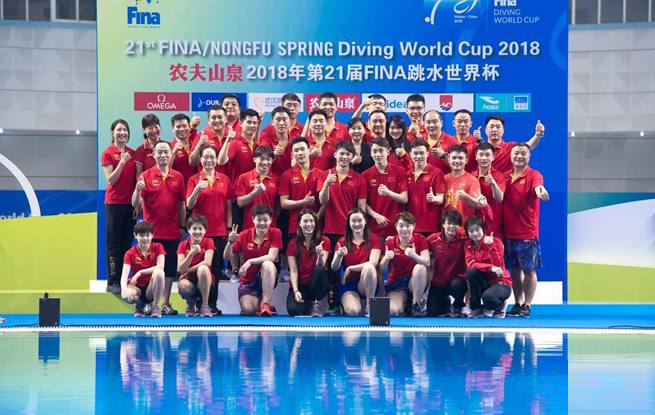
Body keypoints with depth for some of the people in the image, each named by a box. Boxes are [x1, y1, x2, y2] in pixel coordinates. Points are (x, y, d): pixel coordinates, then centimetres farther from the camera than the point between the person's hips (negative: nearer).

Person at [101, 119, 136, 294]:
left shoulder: (133, 153, 10)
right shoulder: (108, 153, -4)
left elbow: (137, 179, 13)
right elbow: (111, 180, -10)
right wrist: (122, 162, -20)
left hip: (130, 203, 5)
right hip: (114, 202, -5)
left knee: (127, 242, 6)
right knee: (114, 242, -3)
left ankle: (124, 280, 10)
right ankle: (112, 282, -1)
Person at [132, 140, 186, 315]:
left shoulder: (177, 177, 7)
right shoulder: (146, 176, -3)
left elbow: (181, 204, 12)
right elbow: (135, 204, -10)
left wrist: (182, 226, 8)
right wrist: (138, 190, -29)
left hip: (172, 232, 3)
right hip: (151, 232, -3)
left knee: (170, 269, 6)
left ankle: (166, 303, 13)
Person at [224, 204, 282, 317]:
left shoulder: (275, 233, -7)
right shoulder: (244, 235, -3)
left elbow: (272, 256, -20)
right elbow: (227, 257, -3)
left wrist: (250, 262, -30)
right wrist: (230, 242, -22)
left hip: (266, 278, -1)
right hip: (248, 281, 1)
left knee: (268, 264, -36)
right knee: (248, 310, -26)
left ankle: (265, 304, -29)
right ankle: (257, 300, 12)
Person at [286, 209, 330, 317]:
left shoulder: (324, 241, -3)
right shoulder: (293, 244, 0)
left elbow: (320, 267, -14)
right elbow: (293, 271, -5)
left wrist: (320, 255, -36)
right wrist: (296, 291, -18)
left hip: (316, 284, 0)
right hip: (300, 285, 0)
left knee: (319, 271, -35)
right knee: (294, 310, -30)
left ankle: (316, 304, -13)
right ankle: (307, 304, 8)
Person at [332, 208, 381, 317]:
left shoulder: (373, 239, 3)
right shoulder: (342, 242, 8)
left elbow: (373, 263, -12)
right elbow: (334, 268, -1)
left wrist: (349, 269, -8)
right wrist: (339, 255, -22)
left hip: (367, 284, -1)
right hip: (348, 284, 1)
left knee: (369, 267, -36)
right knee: (353, 312, -29)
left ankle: (369, 306, -22)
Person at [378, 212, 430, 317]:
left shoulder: (420, 239, -4)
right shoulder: (390, 243, -2)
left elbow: (427, 262, -17)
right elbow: (380, 271, -4)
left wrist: (414, 255, -37)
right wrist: (386, 259, -26)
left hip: (416, 282, 0)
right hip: (396, 282, 0)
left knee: (420, 268, -34)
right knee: (392, 311, -29)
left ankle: (416, 304, -17)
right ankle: (404, 303, 9)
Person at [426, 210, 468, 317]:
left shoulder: (463, 237, -10)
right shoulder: (432, 239, -6)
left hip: (457, 278, -2)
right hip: (438, 282, 2)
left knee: (457, 285, -38)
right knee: (433, 312, -14)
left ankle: (458, 307, -2)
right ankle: (446, 303, 26)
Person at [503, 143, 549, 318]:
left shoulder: (534, 175, -5)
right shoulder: (507, 177, 11)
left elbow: (538, 187, -28)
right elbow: (499, 198, 17)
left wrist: (541, 192, -48)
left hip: (527, 232, -5)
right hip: (509, 232, 5)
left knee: (529, 270, -1)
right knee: (514, 270, 10)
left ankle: (527, 306, 5)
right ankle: (518, 304, 18)